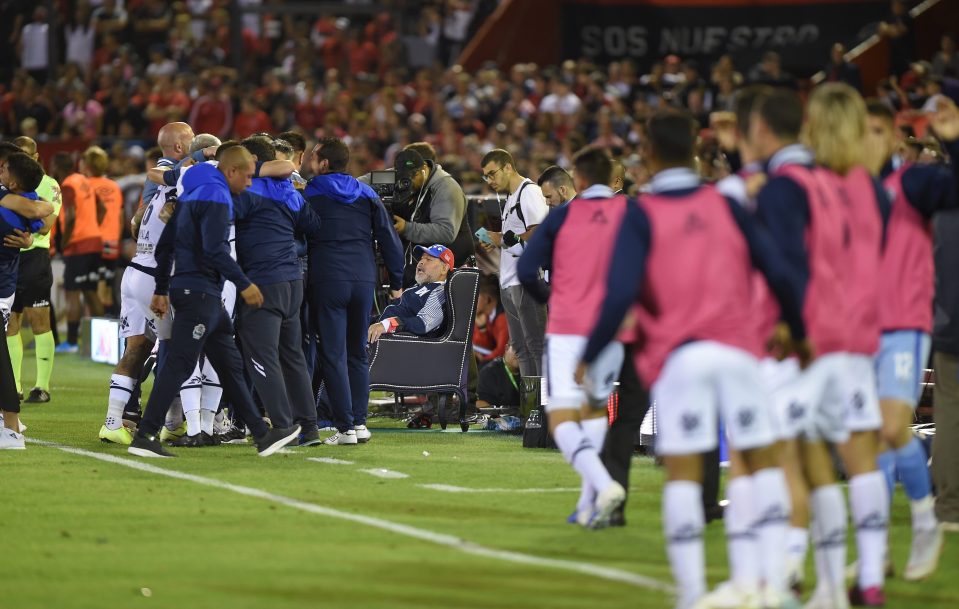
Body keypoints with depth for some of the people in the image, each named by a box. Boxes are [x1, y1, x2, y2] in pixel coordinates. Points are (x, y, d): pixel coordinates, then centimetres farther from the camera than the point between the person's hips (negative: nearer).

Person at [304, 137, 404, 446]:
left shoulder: (309, 195, 0)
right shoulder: (367, 195, 10)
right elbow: (389, 238, 10)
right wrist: (396, 282, 15)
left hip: (327, 282, -4)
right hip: (364, 280, 4)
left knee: (333, 355, -2)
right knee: (358, 353, 15)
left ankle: (346, 427, -7)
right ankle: (359, 422, 11)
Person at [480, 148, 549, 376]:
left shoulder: (530, 192, -10)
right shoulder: (512, 197, 22)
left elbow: (539, 233, -20)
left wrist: (505, 239, -13)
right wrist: (497, 244, 9)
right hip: (510, 281, 11)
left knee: (536, 342, -11)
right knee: (521, 347, 11)